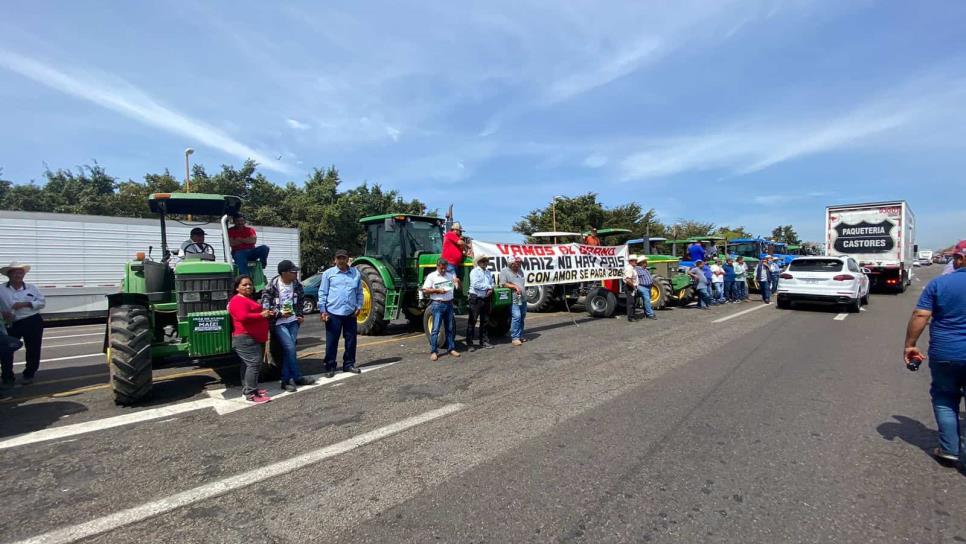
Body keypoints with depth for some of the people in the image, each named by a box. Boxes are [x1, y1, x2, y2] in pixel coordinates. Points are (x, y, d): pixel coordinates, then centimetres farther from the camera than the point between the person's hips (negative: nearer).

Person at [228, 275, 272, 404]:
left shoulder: (249, 299, 20)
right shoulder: (238, 301, -14)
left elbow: (253, 313, 34)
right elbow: (243, 317, -29)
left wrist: (266, 313, 14)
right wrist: (261, 315, -20)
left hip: (253, 338, 11)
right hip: (246, 338, -11)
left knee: (247, 364, 16)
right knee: (254, 363, -15)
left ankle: (247, 388, 25)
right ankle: (251, 394, -15)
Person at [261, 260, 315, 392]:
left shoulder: (297, 284, 2)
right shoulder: (272, 286, -13)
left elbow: (301, 301, 17)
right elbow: (265, 305, -10)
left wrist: (301, 315, 6)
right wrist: (280, 313, -19)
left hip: (293, 321, 4)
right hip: (279, 323, -4)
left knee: (288, 350, 2)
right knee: (290, 348, -14)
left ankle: (286, 380, 9)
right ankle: (297, 378, -1)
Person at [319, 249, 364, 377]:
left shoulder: (356, 273, 8)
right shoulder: (328, 273, 1)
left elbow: (359, 292, 12)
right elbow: (322, 293, 0)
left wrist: (359, 307, 2)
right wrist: (322, 310, -5)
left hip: (351, 313, 3)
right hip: (333, 313, -3)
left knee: (351, 340, 9)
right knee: (331, 342, 3)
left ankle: (349, 364, 23)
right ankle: (330, 367, 13)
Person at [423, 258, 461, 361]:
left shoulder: (451, 275, 11)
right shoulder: (431, 276, -1)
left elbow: (459, 288, 12)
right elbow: (425, 291, -6)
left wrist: (458, 281, -9)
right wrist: (437, 290, -17)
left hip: (449, 304, 4)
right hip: (437, 305, -4)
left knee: (450, 328, 10)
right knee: (436, 329, -5)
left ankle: (451, 348, 20)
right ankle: (433, 351, -1)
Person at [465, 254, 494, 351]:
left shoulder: (488, 272, 16)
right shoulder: (474, 271, -7)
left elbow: (492, 283, 15)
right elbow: (475, 285, -19)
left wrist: (491, 289, -8)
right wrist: (488, 286, -9)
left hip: (486, 299, 8)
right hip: (476, 299, -7)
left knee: (485, 321, 13)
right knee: (472, 321, -4)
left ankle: (484, 341, 23)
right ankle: (470, 343, 0)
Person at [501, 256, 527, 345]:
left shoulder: (520, 271, 19)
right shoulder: (504, 271, -2)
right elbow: (503, 284, -11)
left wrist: (521, 288, 7)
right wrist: (514, 286, -17)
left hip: (523, 299, 7)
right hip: (514, 300, -7)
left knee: (522, 318, 11)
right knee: (516, 317, -16)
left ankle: (520, 336, 22)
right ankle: (515, 338, -13)